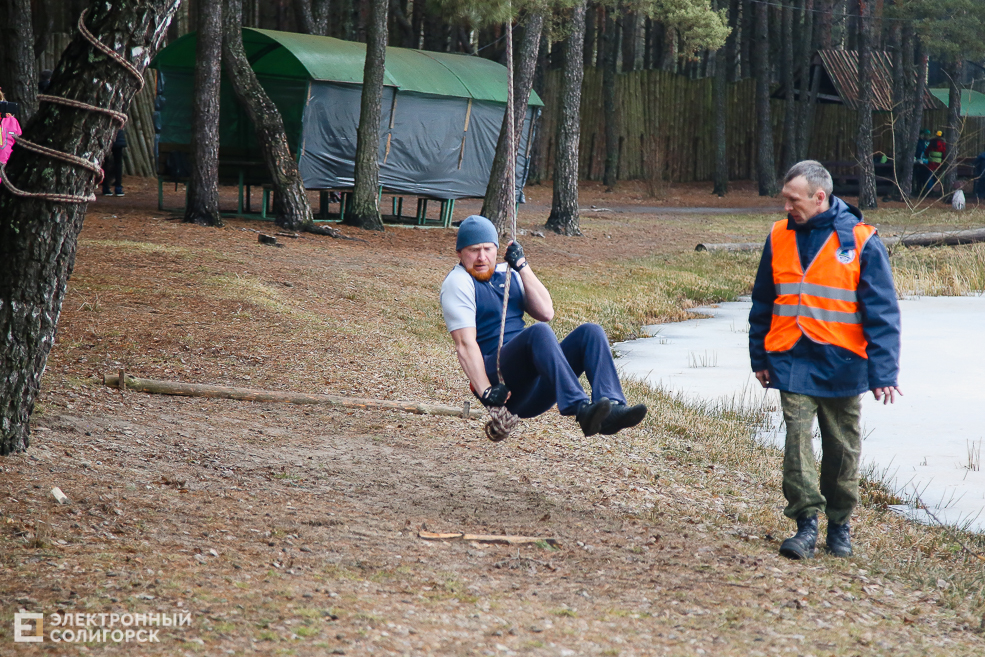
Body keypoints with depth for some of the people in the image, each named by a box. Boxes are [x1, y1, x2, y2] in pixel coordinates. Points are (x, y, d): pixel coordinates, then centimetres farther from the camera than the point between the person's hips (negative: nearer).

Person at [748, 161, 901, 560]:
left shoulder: (860, 242, -7)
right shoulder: (780, 238, 4)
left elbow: (882, 311, -6)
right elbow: (763, 302, 14)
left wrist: (883, 372, -11)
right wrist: (759, 357, 14)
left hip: (842, 365, -2)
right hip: (792, 363, 2)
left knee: (842, 448, 8)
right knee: (797, 440, -8)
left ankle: (840, 524, 23)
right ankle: (806, 523, -3)